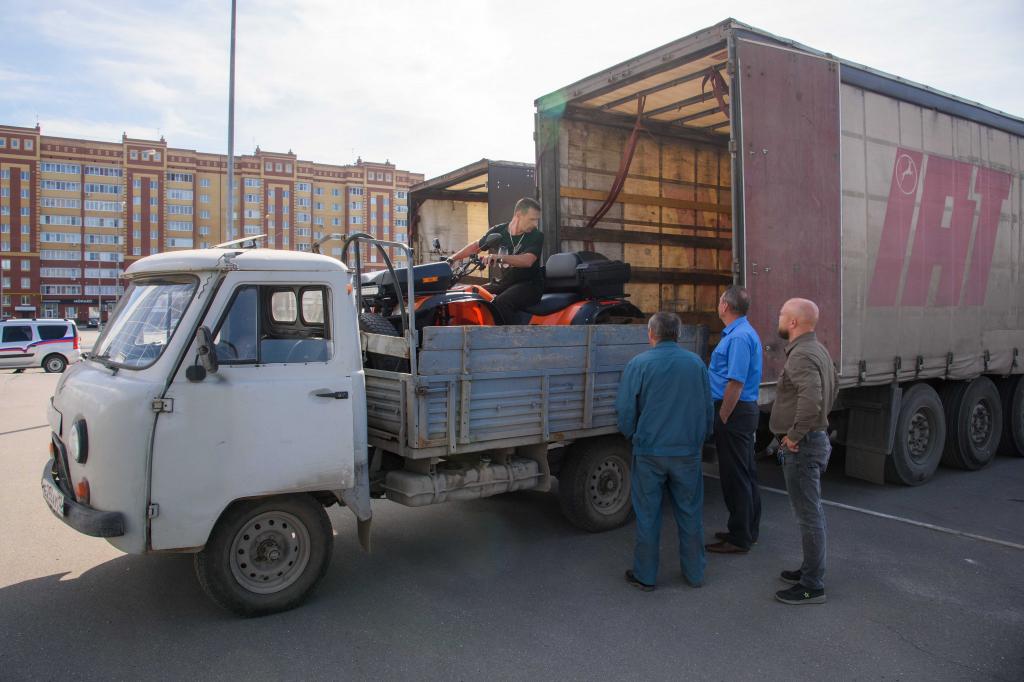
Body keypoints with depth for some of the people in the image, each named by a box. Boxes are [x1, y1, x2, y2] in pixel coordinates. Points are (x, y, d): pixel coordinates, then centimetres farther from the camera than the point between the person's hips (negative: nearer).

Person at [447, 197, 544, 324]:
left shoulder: (536, 236, -7)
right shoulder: (498, 231, 5)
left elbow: (528, 260, -24)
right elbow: (476, 246, 20)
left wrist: (500, 257, -38)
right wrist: (451, 259, 16)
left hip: (528, 284, -5)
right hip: (500, 284, 6)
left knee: (500, 304, -34)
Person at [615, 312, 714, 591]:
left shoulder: (639, 364, -9)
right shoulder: (696, 363, 2)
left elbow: (625, 409, -6)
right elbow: (708, 408, 9)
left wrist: (632, 435, 13)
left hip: (650, 451, -3)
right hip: (688, 451, 3)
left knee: (648, 515, 8)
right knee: (689, 513, 14)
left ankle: (645, 576, 18)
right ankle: (694, 573, 24)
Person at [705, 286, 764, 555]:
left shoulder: (739, 337, -19)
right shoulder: (738, 332, 14)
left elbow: (736, 383, -24)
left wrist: (722, 418, -19)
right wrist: (724, 415, 22)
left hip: (734, 412, -11)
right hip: (745, 411, 11)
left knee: (735, 476, -2)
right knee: (745, 474, 18)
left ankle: (740, 539, 7)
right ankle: (747, 530, 30)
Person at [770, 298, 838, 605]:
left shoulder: (801, 355, -22)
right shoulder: (818, 349, 12)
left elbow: (811, 397, -37)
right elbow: (834, 383, 29)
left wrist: (794, 435, -25)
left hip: (801, 446, -10)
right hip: (816, 438, 11)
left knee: (808, 514, -2)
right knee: (811, 511, 19)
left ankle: (812, 586, 7)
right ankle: (811, 570, 32)